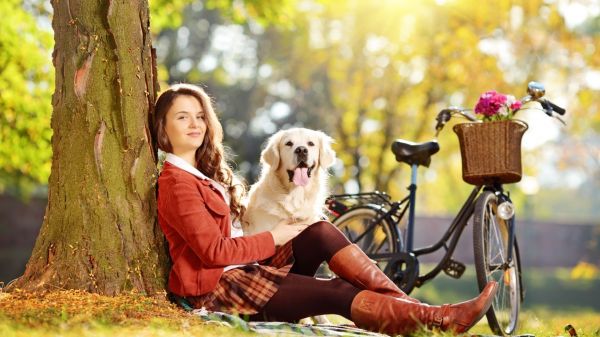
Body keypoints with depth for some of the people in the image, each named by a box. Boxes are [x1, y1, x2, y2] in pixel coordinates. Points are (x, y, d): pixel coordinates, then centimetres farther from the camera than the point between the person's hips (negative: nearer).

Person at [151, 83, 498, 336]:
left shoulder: (207, 171, 18)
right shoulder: (177, 182, -12)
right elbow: (213, 250, -18)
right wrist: (273, 239, -9)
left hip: (245, 266, 9)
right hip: (217, 286, -9)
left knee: (322, 233, -12)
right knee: (337, 294, -20)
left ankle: (409, 305, -19)